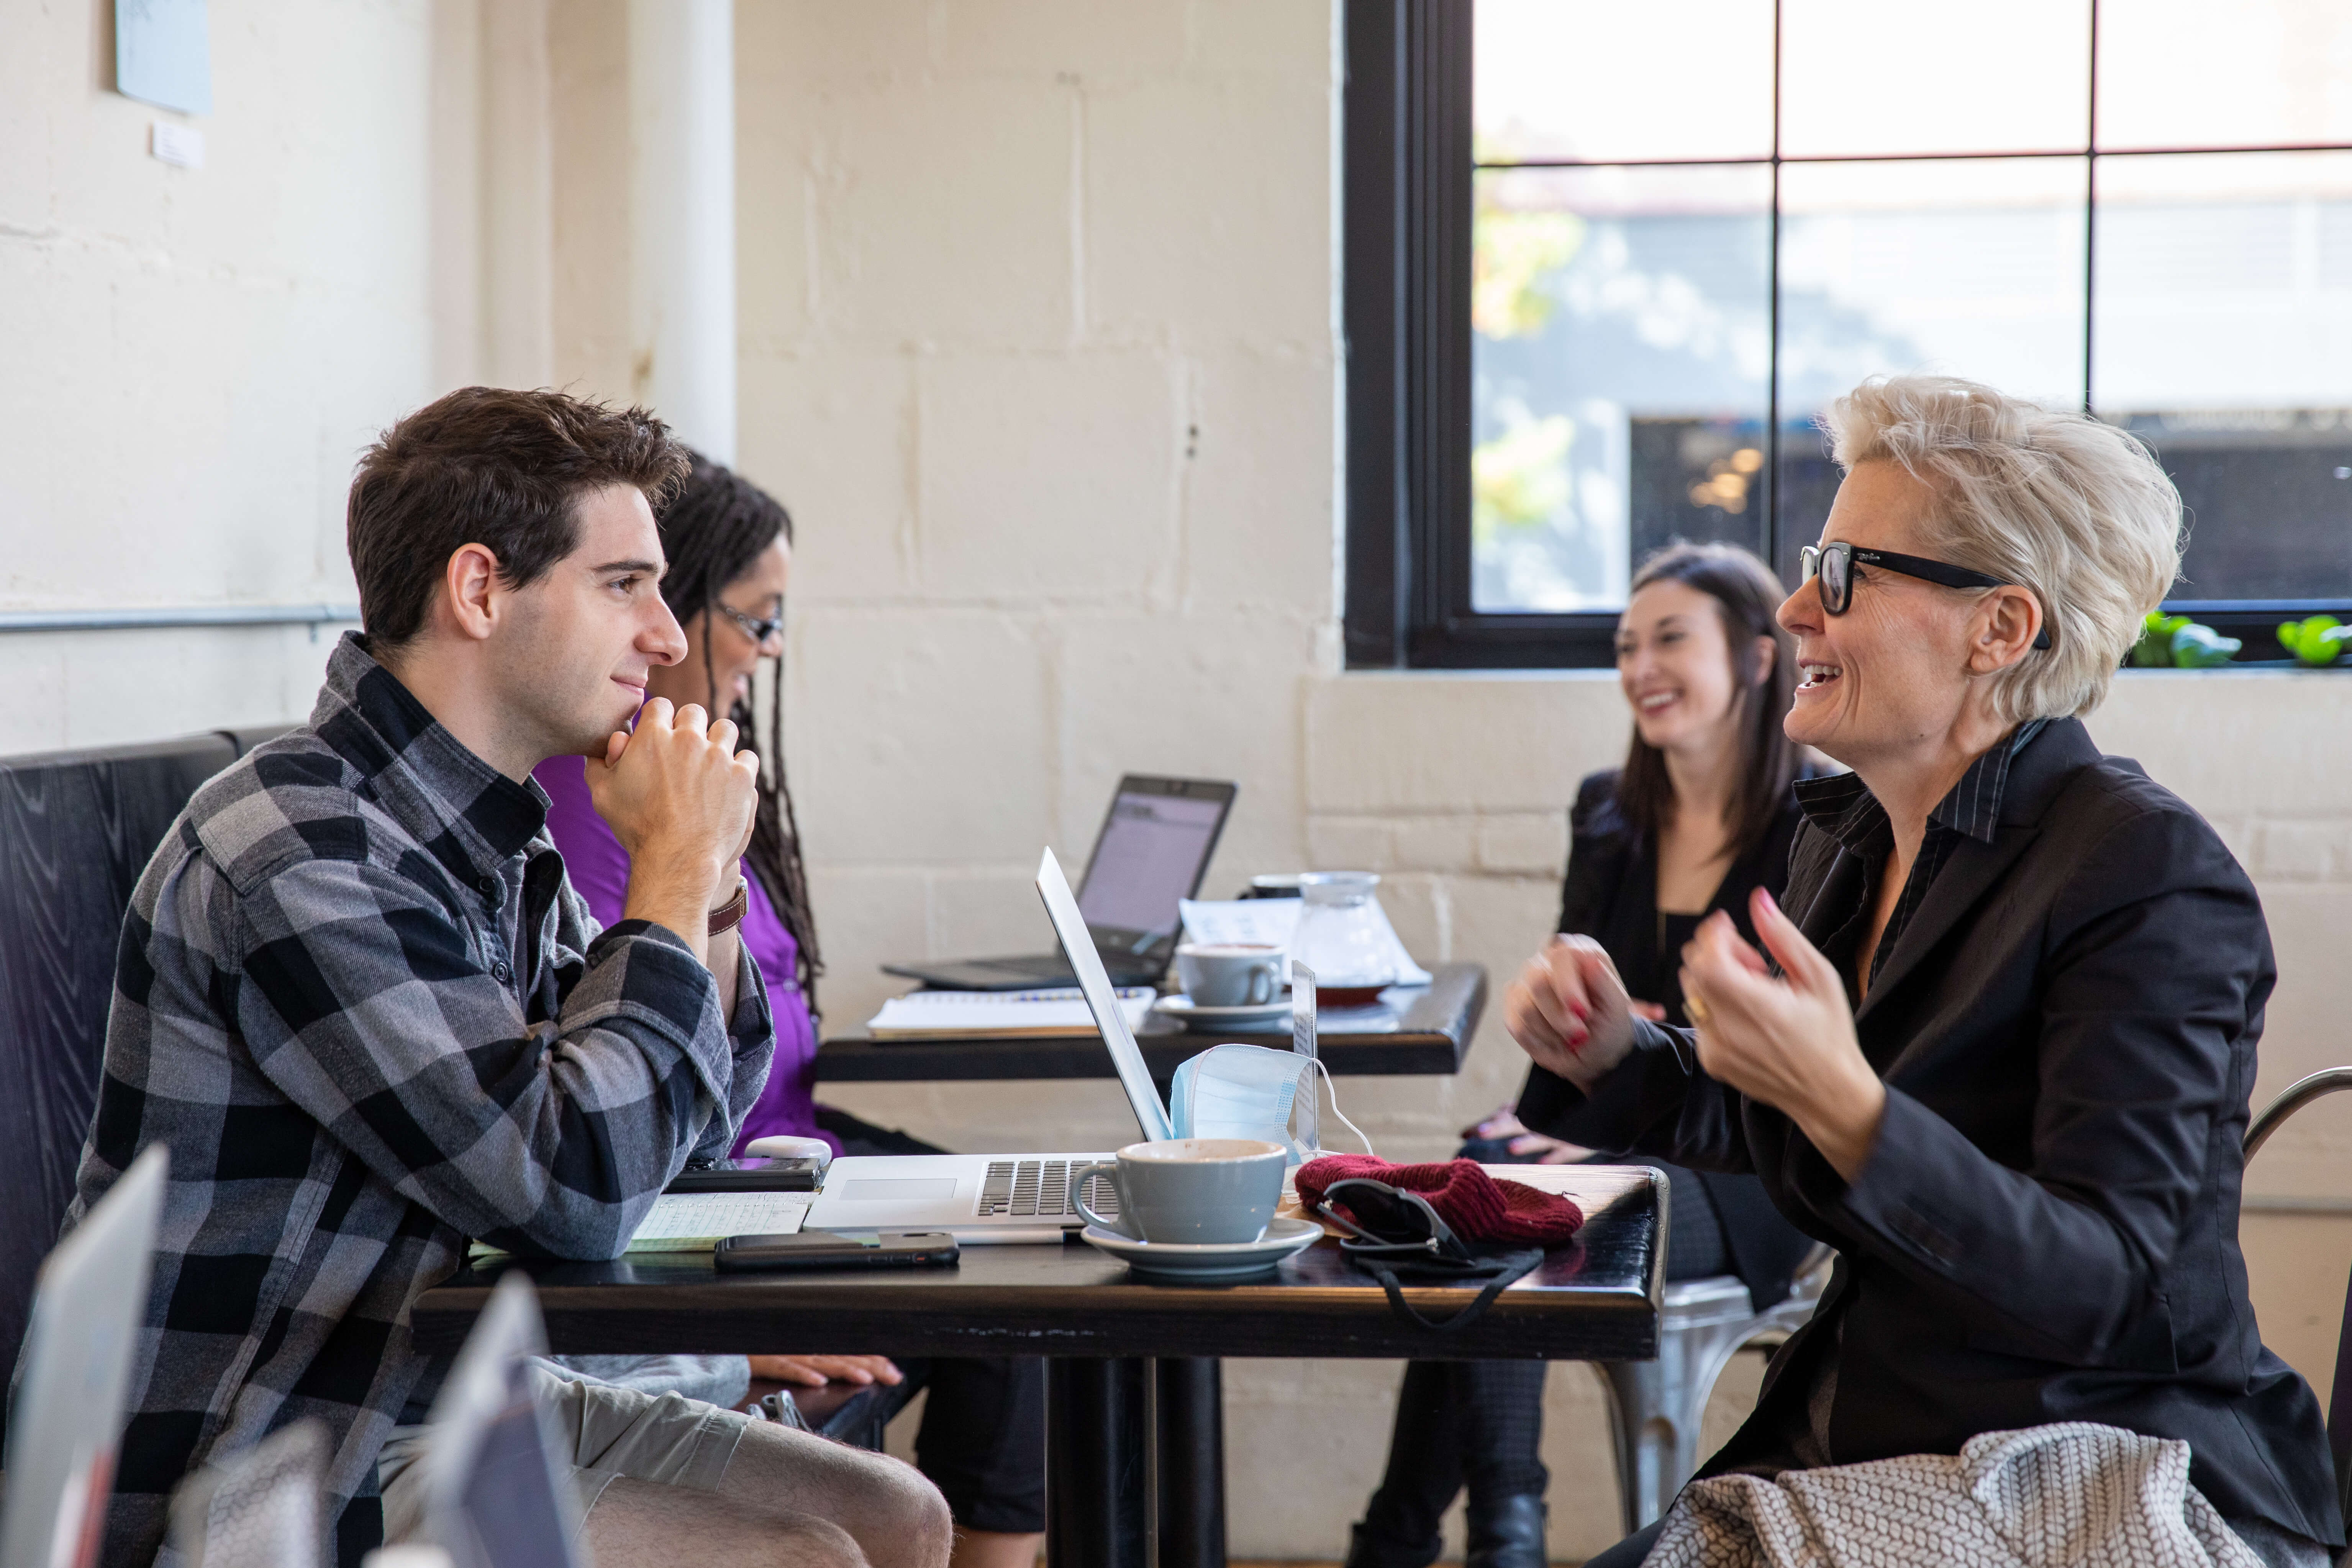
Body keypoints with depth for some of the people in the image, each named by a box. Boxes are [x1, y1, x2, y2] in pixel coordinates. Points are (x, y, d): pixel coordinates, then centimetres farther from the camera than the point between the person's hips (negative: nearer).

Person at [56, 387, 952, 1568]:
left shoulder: (490, 834, 9)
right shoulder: (300, 858, -21)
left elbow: (684, 1130, 17)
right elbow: (578, 1190, -27)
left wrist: (705, 889, 0)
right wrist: (676, 874, -16)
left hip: (443, 1400, 10)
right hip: (263, 1467, -10)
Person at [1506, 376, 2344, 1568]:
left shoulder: (2151, 876, -15)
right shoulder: (1846, 834, 9)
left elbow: (2102, 1289, -21)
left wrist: (1843, 1103, -33)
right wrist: (1613, 1056, 5)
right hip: (1855, 1451, 7)